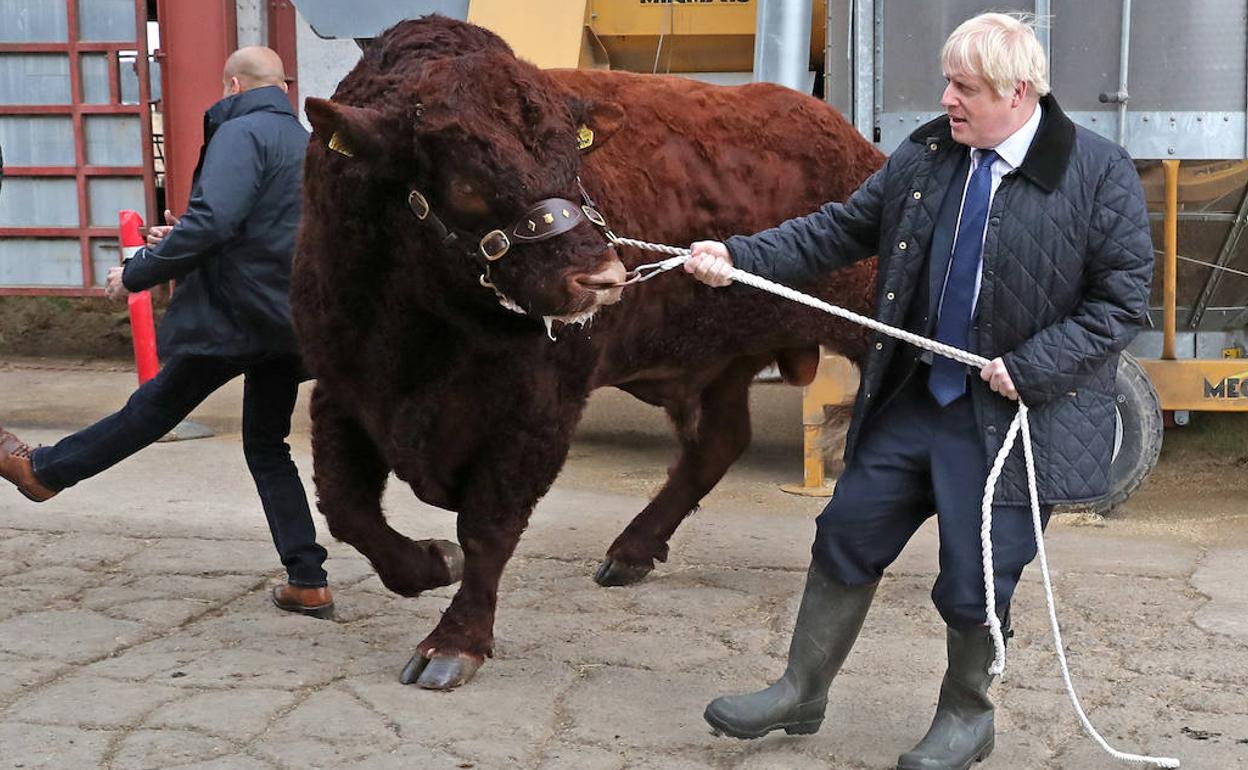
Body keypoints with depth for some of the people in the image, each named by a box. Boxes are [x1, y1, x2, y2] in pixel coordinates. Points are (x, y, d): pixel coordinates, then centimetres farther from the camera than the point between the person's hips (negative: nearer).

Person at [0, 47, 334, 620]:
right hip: (289, 321, 8)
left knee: (155, 407, 9)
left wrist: (137, 272, -15)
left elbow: (211, 221, -25)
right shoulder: (305, 143, 16)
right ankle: (307, 582, 10)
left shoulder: (241, 133, -12)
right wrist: (182, 245, 22)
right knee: (267, 446, 14)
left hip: (237, 315, -8)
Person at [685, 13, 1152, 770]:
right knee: (846, 538, 12)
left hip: (1010, 416, -5)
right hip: (914, 396, 5)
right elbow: (840, 229, 3)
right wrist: (739, 256, -8)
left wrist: (1029, 368, -19)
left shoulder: (1099, 172, -13)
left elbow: (1123, 301, -12)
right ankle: (802, 692, 29)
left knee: (975, 583, 3)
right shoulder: (926, 154, 1)